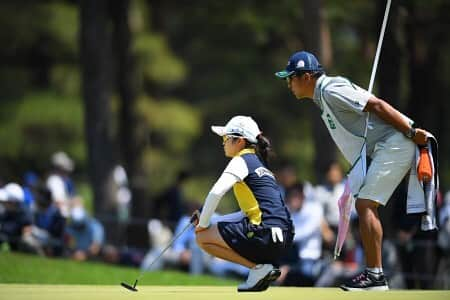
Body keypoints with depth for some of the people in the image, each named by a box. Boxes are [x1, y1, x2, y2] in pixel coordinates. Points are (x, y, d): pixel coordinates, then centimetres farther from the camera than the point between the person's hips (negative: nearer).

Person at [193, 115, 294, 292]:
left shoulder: (242, 161, -3)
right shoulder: (258, 162, 24)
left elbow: (216, 193, -18)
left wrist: (203, 224, -4)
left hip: (266, 233, -9)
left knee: (203, 238, 1)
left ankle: (258, 267, -6)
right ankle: (262, 267, 12)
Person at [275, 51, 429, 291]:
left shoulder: (331, 91, -13)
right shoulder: (323, 96, 18)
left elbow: (377, 105, -19)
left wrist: (411, 133, -21)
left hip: (395, 143, -10)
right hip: (385, 148, 10)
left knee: (365, 205, -13)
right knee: (364, 206, 12)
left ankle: (375, 275, -15)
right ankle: (373, 273, 13)